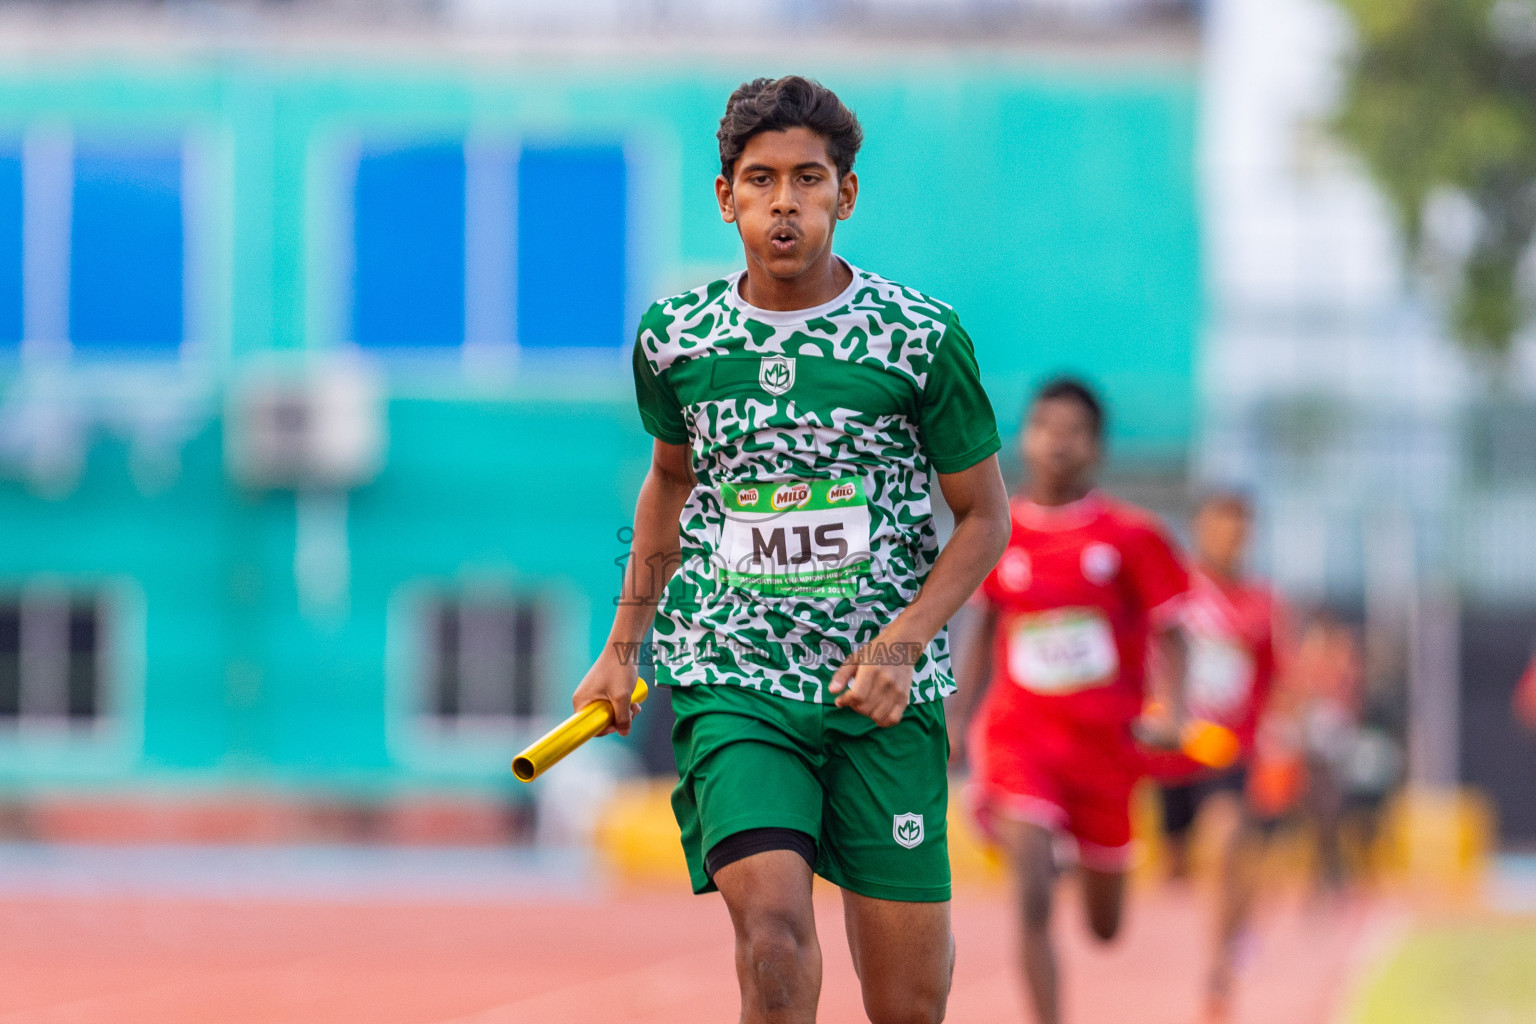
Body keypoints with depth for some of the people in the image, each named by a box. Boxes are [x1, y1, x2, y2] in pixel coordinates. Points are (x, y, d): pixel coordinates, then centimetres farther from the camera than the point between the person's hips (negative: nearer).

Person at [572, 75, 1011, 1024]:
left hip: (883, 691, 0)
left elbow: (985, 515, 3)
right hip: (731, 678, 0)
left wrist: (902, 643, -11)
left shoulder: (923, 336, -6)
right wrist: (622, 646, 22)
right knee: (773, 932, -23)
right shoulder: (675, 337, 2)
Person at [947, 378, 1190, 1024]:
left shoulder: (1131, 535, -5)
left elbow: (1168, 634, -1)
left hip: (1104, 740, 0)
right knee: (1033, 899, -20)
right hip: (1021, 734, 0)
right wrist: (957, 717, 15)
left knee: (1105, 926, 15)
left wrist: (1172, 709, -17)